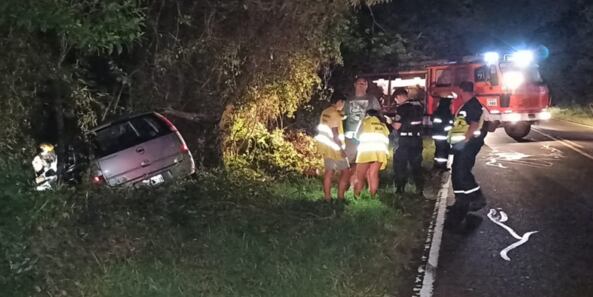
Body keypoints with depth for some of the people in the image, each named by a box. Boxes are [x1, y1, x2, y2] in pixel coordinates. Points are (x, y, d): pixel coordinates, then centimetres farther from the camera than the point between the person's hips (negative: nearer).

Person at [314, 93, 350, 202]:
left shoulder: (325, 112, 9)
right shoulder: (335, 114, -17)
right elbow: (335, 133, -20)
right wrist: (341, 148, -19)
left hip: (326, 146, 9)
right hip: (334, 147, -9)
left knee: (329, 171, 11)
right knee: (345, 172, -1)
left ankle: (327, 198, 12)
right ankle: (340, 197, -2)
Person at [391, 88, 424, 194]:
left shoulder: (402, 107, -13)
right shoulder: (419, 105, 9)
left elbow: (397, 126, -15)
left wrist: (391, 123, 4)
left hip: (405, 139, -6)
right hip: (418, 138, 7)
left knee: (399, 164, 4)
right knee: (416, 164, 13)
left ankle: (400, 188, 2)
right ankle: (419, 188, 12)